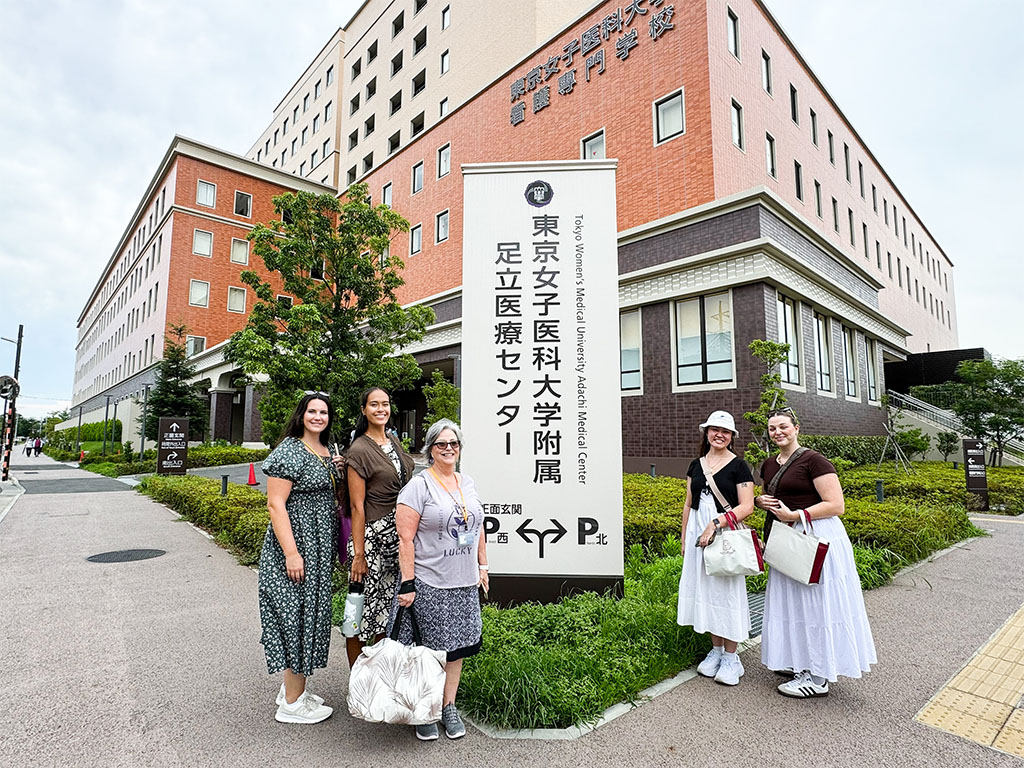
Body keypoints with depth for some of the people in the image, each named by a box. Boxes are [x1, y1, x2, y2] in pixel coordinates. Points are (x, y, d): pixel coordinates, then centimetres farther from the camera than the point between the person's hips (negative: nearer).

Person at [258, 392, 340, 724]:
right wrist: (291, 553, -22)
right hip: (296, 546, -9)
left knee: (311, 613, 16)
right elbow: (275, 504, -19)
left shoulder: (329, 451, 11)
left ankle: (292, 688, 33)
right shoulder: (289, 451, -14)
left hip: (320, 548, 9)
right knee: (296, 613, 0)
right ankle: (292, 703, 16)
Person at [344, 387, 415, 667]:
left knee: (389, 607, 16)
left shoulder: (394, 442, 10)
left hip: (398, 538, 7)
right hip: (372, 537, -7)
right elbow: (357, 506, -14)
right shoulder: (359, 450, -12)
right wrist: (358, 554, -14)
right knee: (363, 611, 4)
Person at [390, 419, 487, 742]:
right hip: (429, 585, -6)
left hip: (465, 583, 6)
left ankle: (449, 707, 30)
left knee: (457, 646, 14)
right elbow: (405, 539, -13)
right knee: (428, 650, 5)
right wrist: (407, 584, -16)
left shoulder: (467, 483, 9)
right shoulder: (419, 486, -11)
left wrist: (483, 565, 15)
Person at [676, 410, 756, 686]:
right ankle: (716, 650, 24)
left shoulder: (738, 466, -3)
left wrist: (715, 524, -20)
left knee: (727, 590, 1)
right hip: (698, 533, 5)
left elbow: (746, 506, -10)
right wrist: (684, 539, 14)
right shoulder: (696, 465, 11)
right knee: (704, 589, 9)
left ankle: (731, 658, 15)